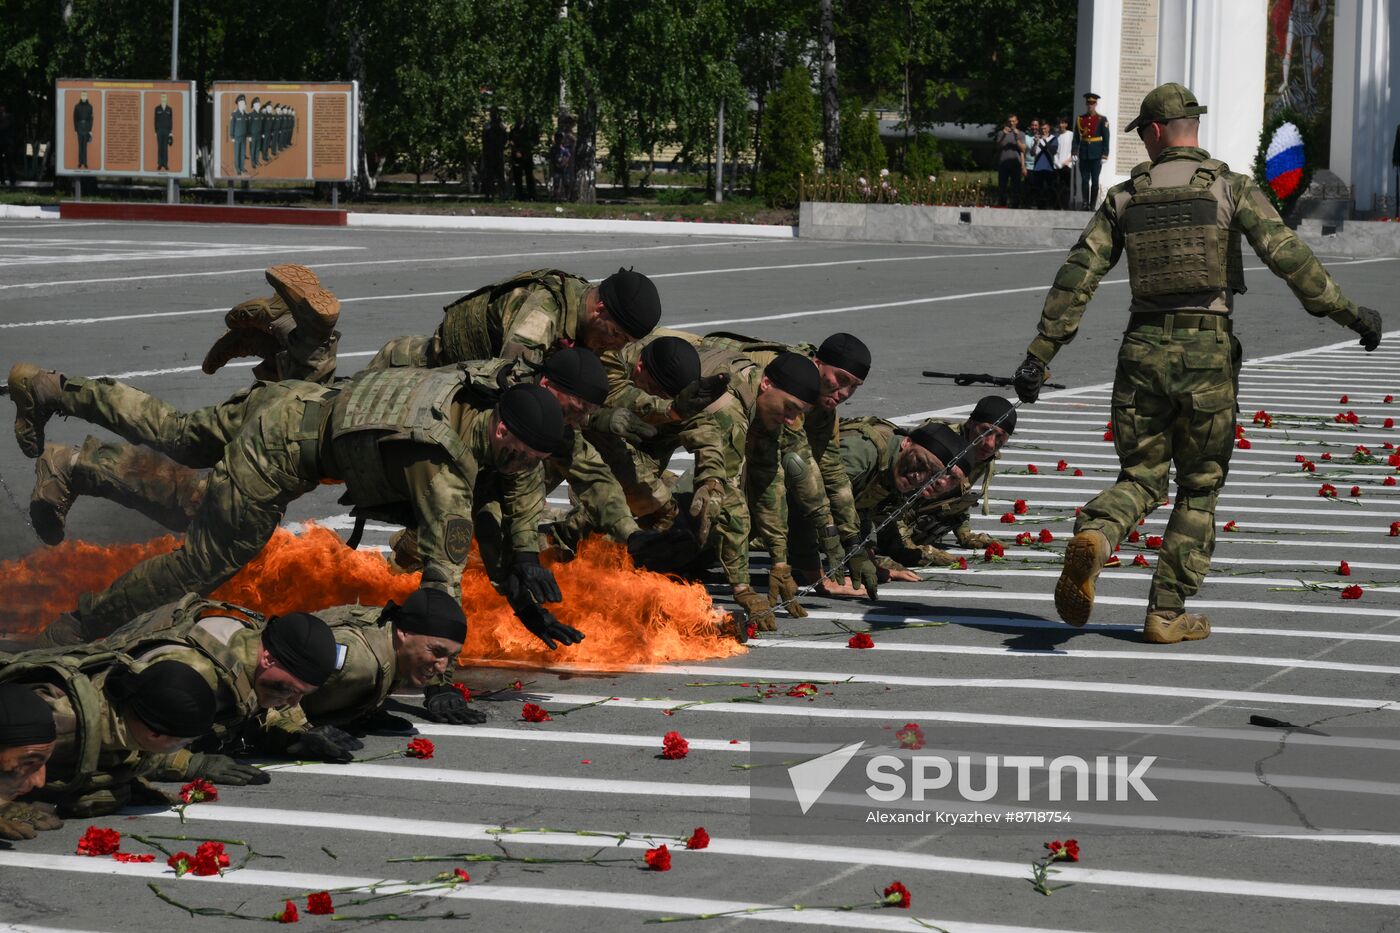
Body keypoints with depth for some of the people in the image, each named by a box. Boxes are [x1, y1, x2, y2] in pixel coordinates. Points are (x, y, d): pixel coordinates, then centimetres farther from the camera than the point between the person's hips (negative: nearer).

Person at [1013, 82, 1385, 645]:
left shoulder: (1126, 197, 5)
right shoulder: (1231, 187, -1)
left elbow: (1078, 276, 1)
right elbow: (1287, 255, -10)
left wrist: (1039, 355, 2)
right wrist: (1345, 312, -6)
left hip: (1143, 347, 2)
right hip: (1207, 348, -2)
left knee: (1140, 476, 12)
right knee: (1199, 489, 11)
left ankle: (1094, 537, -21)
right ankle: (1167, 614, 8)